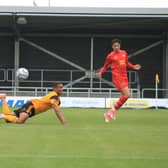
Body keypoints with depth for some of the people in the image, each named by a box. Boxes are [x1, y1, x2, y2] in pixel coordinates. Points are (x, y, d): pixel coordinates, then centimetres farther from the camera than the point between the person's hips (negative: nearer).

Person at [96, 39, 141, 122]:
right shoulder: (110, 56, -3)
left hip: (124, 78, 7)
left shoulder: (124, 53, 12)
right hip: (117, 77, -7)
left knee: (123, 96, 5)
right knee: (127, 95, -19)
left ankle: (109, 113, 14)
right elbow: (105, 66, 5)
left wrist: (133, 67, 10)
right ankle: (114, 109, -3)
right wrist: (100, 72, -12)